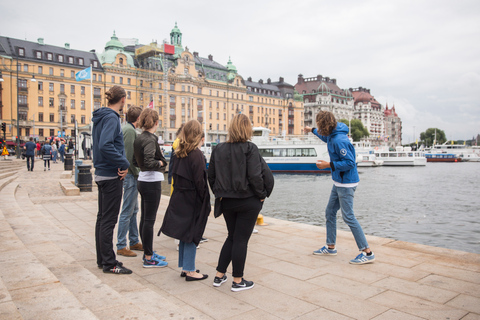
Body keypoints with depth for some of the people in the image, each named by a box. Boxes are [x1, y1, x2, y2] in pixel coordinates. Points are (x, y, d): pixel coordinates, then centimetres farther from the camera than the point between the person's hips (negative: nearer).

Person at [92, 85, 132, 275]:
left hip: (102, 174, 10)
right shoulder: (111, 118, -16)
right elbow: (105, 146, -28)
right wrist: (124, 163, -18)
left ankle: (102, 259, 27)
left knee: (102, 217, 15)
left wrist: (121, 163, 6)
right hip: (111, 175, -10)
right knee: (108, 220, -2)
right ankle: (109, 263, 8)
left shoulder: (101, 117, 13)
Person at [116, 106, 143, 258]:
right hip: (130, 175, -10)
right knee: (127, 211, -3)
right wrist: (136, 174, -12)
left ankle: (134, 241, 26)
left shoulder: (125, 128, 15)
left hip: (130, 176, 10)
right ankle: (121, 246, 5)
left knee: (133, 209, 16)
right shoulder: (130, 130, -15)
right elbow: (129, 157, -21)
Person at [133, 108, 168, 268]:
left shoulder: (138, 139, 10)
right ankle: (148, 258, 8)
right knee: (149, 220, -2)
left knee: (144, 218, 15)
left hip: (142, 180, 9)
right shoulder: (150, 139, -17)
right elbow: (149, 163, -28)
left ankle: (148, 252, 28)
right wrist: (161, 163, -11)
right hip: (152, 182, -9)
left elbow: (136, 161, 16)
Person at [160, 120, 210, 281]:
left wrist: (179, 191, 14)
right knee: (192, 235, 2)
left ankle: (184, 267, 25)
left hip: (179, 198, 7)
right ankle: (190, 271, 10)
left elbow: (174, 174, 11)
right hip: (193, 200, -7)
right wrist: (206, 203, -10)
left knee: (184, 234, 15)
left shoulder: (178, 153, 7)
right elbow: (200, 181, -17)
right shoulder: (196, 154, -16)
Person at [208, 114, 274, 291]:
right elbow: (255, 176, -18)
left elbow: (211, 176, 6)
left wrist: (220, 194, 15)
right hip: (248, 202, -5)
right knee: (241, 240, 5)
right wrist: (262, 195, -5)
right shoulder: (250, 149, -13)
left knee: (232, 237, 20)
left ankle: (219, 276, 24)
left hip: (226, 202, 5)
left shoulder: (218, 150, 2)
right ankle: (238, 281, 16)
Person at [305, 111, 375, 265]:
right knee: (330, 213, 15)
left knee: (348, 217, -9)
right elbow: (325, 137, 35)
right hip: (339, 182, 10)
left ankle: (367, 252, -1)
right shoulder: (331, 136, 8)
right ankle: (330, 247, 28)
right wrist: (312, 130, 47)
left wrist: (328, 165, -20)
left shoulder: (339, 140, -23)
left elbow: (350, 163, -25)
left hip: (346, 183, -10)